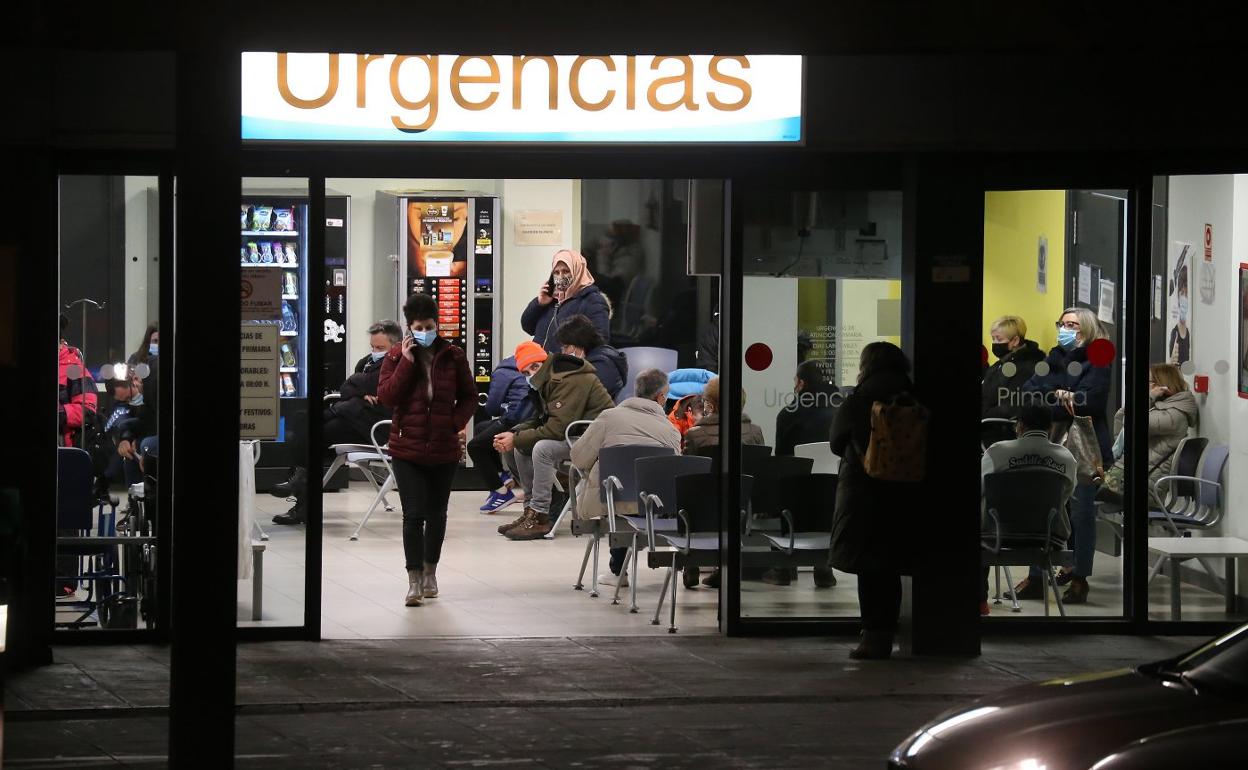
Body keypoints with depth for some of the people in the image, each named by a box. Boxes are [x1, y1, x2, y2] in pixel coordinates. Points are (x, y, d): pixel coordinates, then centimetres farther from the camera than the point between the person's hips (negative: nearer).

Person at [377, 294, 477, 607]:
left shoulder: (453, 356, 2)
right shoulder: (395, 357, -1)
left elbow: (469, 396, 10)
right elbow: (386, 397, -11)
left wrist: (457, 423, -6)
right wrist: (406, 362, -17)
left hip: (444, 449, 2)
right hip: (407, 449, -2)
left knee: (437, 513, 14)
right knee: (414, 515, -8)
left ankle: (430, 571, 30)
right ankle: (414, 580, -5)